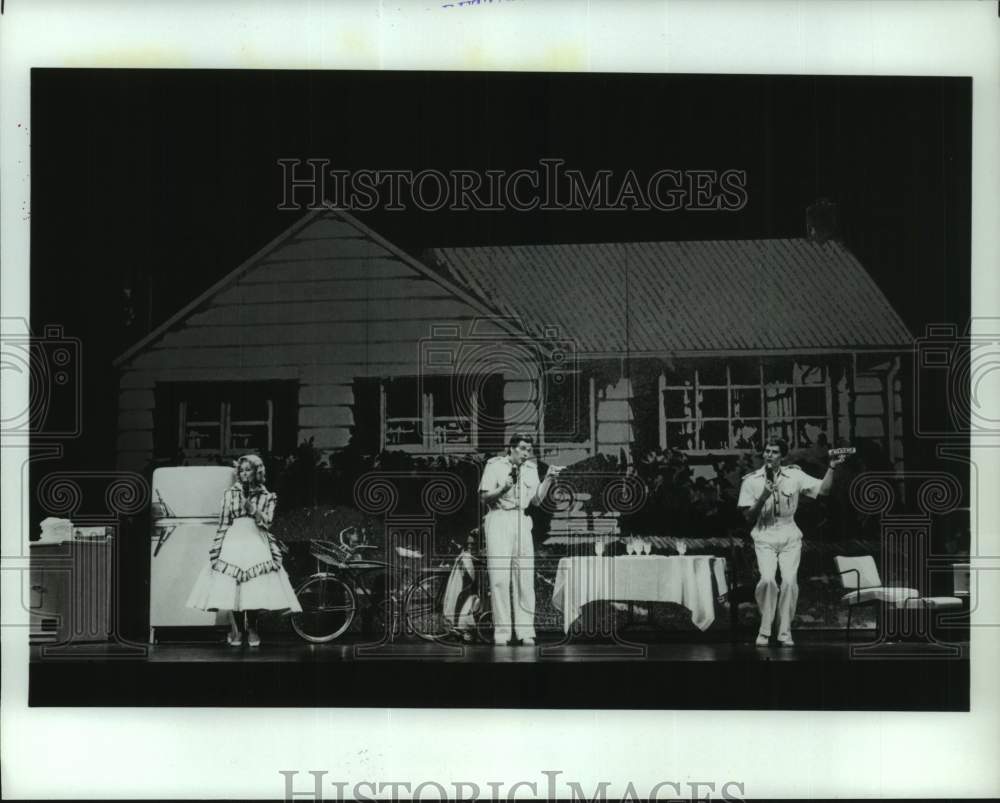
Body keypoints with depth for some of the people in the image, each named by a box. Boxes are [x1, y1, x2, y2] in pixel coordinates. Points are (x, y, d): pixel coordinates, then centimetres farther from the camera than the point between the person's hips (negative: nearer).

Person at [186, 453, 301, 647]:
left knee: (255, 589, -8)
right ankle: (234, 631, 0)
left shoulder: (266, 497, 9)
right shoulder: (230, 494, 9)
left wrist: (253, 510, -15)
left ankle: (252, 631, 4)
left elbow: (267, 522, 0)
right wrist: (217, 548, 5)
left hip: (256, 544, 0)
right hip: (233, 542, 1)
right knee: (230, 588, -8)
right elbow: (223, 523, 9)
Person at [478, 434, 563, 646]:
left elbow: (536, 499, 8)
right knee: (500, 577, -8)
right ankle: (501, 632, -4)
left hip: (522, 521, 4)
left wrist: (548, 479, -3)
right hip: (498, 519, -4)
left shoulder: (531, 468, 13)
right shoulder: (494, 465, -1)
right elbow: (484, 497, -4)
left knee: (525, 577, 0)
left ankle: (525, 631, 4)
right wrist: (503, 489, -20)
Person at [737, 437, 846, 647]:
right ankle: (764, 631, -5)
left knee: (789, 581, -15)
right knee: (767, 580, -21)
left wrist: (832, 468, -16)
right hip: (764, 538, -1)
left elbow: (823, 490, -3)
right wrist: (763, 497, -15)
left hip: (790, 537, 1)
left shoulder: (794, 475, 0)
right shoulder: (751, 481, -1)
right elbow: (748, 517, 0)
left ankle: (785, 632, -1)